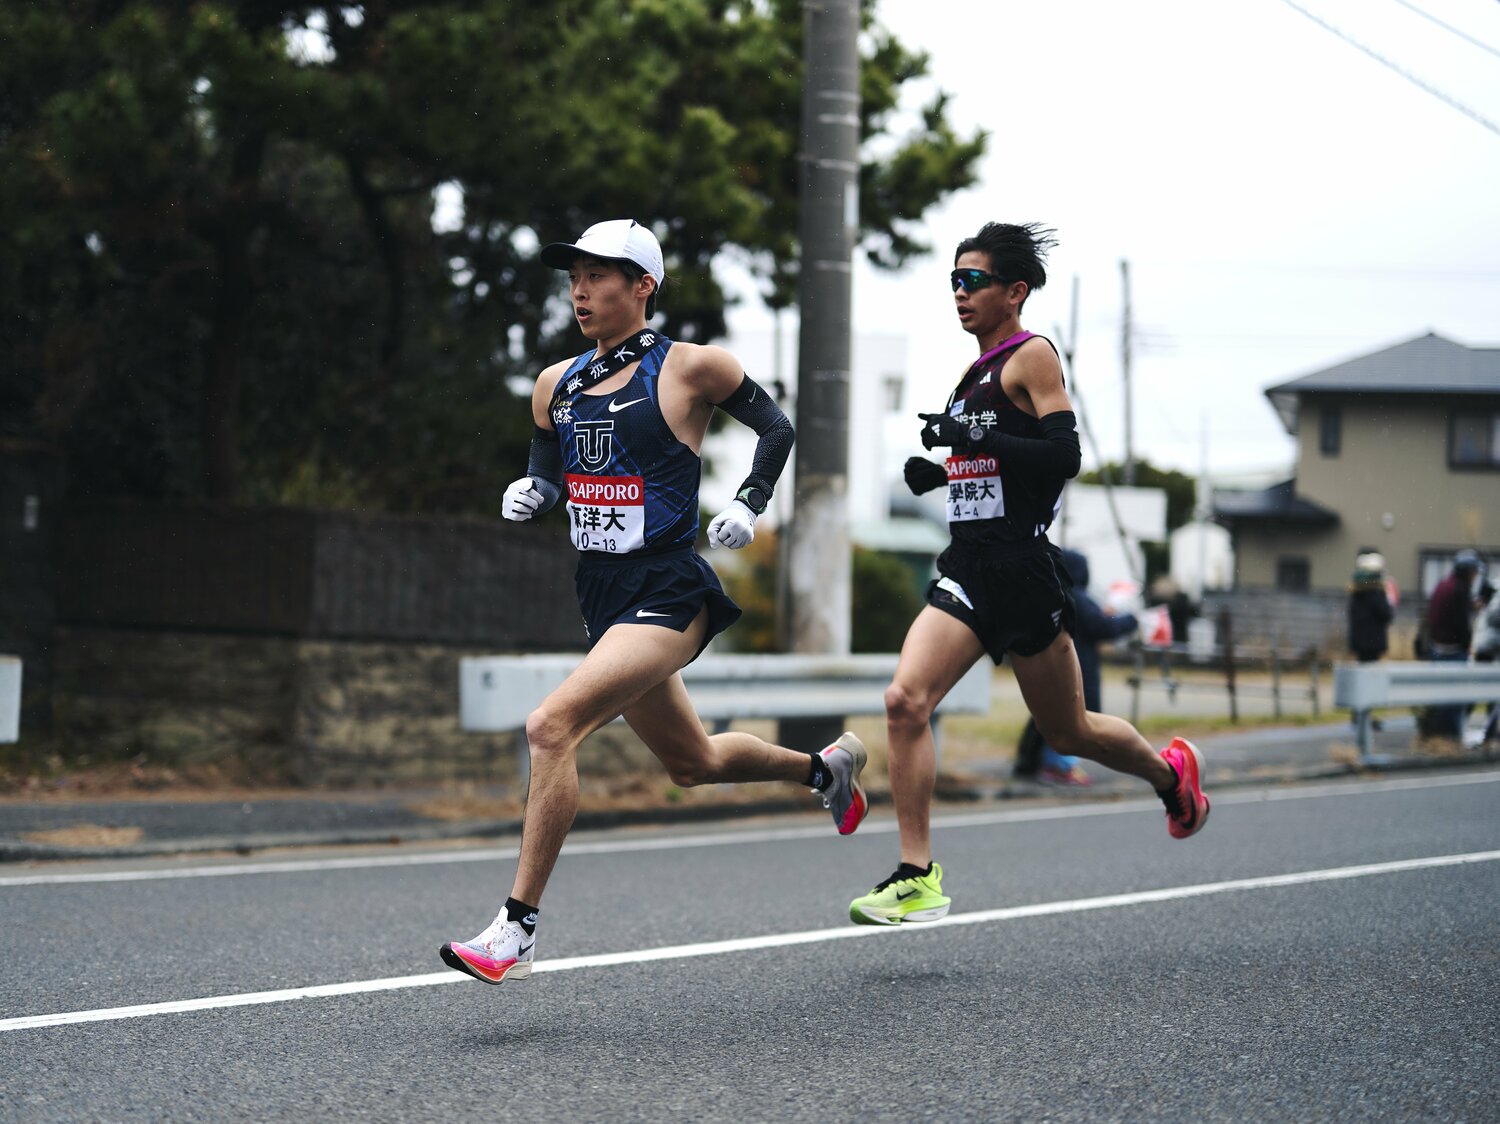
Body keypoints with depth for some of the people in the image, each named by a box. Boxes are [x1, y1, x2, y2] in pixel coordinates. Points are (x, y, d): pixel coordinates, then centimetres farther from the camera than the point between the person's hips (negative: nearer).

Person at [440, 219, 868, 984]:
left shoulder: (689, 369, -7)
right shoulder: (557, 384, 9)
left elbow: (776, 427, 5)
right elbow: (546, 469, 21)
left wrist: (748, 505, -10)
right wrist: (529, 492, -2)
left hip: (667, 595, -8)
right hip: (601, 596, 8)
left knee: (552, 726, -24)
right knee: (694, 764, 22)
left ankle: (516, 932, -21)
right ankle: (826, 766, 50)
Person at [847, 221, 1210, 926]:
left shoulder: (1032, 356, -6)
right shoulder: (975, 373, 18)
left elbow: (1064, 455, -17)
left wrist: (975, 438, -22)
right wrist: (939, 472, 10)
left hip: (1023, 570, -7)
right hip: (967, 570, 7)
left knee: (1068, 732, 8)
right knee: (905, 700, -15)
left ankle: (1170, 772, 38)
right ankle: (918, 878, -13)